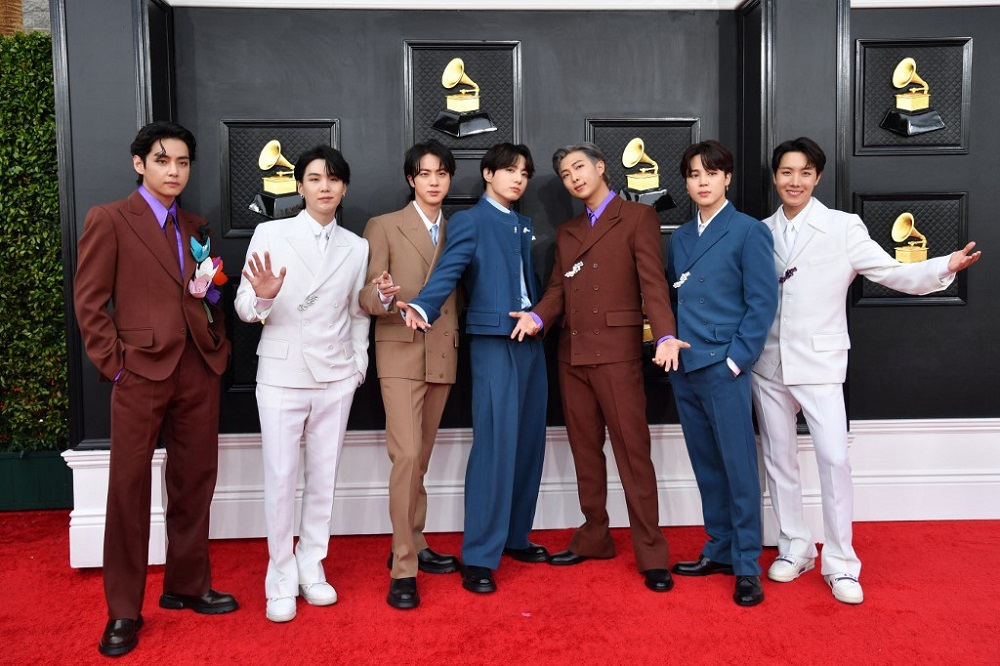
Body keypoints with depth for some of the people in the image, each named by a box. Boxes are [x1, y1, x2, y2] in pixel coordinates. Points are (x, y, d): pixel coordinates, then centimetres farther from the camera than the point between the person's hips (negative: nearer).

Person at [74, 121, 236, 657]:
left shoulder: (195, 228, 17)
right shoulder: (108, 220, 1)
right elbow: (89, 302, -3)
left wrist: (212, 291, 0)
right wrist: (114, 365, -9)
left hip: (200, 369, 5)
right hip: (141, 370, -5)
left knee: (195, 482, 10)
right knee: (130, 487, 0)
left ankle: (187, 586, 25)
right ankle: (124, 612, 11)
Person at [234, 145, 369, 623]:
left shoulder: (357, 247, 7)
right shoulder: (269, 234, -2)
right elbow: (245, 308, -5)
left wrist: (359, 364, 5)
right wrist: (262, 297, -26)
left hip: (336, 377, 3)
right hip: (281, 373, -2)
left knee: (323, 477, 9)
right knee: (280, 479, 0)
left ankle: (311, 567, 24)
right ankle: (281, 579, 15)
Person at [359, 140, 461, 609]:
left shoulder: (457, 232, 13)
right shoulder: (384, 227, 0)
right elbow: (365, 296, -6)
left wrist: (459, 341, 0)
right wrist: (384, 297, -27)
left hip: (443, 355, 5)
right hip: (401, 352, -4)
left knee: (421, 457, 12)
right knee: (406, 455, -13)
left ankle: (412, 546, 25)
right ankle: (403, 569, -6)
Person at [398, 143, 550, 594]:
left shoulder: (524, 226, 20)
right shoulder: (469, 221, -1)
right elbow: (448, 271, -17)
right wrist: (421, 307, -34)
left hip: (530, 342, 7)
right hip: (493, 340, -7)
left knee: (528, 442, 10)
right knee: (494, 444, -10)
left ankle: (515, 537, 24)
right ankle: (479, 558, -4)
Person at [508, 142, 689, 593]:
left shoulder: (638, 217, 2)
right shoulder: (567, 232, 21)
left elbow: (652, 282, -9)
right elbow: (557, 290, 14)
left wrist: (665, 335, -23)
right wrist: (537, 316, -8)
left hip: (616, 349, -6)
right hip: (571, 353, 6)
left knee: (632, 450, -5)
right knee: (584, 449, 11)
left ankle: (651, 553, 2)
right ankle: (594, 537, 22)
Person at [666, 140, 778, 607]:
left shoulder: (748, 231, -3)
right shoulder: (680, 237, 14)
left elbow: (762, 302, -7)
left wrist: (736, 358, -12)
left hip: (723, 367, -6)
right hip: (684, 368, 6)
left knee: (739, 467, -1)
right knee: (706, 465, 13)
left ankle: (747, 566, 9)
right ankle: (719, 550, 25)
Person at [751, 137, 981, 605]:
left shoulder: (843, 227, -3)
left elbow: (893, 273, -8)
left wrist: (947, 266, -23)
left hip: (819, 364, -3)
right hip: (768, 365, 3)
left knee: (834, 460, -9)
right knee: (779, 460, 11)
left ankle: (840, 564, 6)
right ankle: (794, 549, 26)